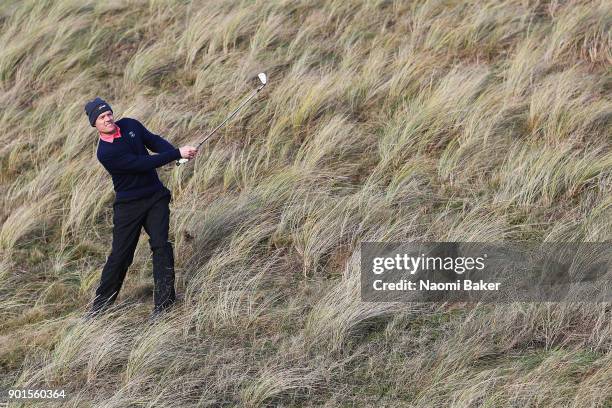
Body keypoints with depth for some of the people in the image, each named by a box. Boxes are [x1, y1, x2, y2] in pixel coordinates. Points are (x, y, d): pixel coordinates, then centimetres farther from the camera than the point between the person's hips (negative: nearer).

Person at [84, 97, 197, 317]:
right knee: (120, 254, -1)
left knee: (161, 245, -8)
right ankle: (101, 305, 13)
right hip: (129, 205, -4)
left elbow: (154, 141, -1)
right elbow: (142, 163, -24)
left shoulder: (130, 125, 0)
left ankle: (164, 302, -6)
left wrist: (179, 153, -21)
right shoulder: (105, 153, -19)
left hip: (156, 196, 4)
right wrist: (177, 154, -24)